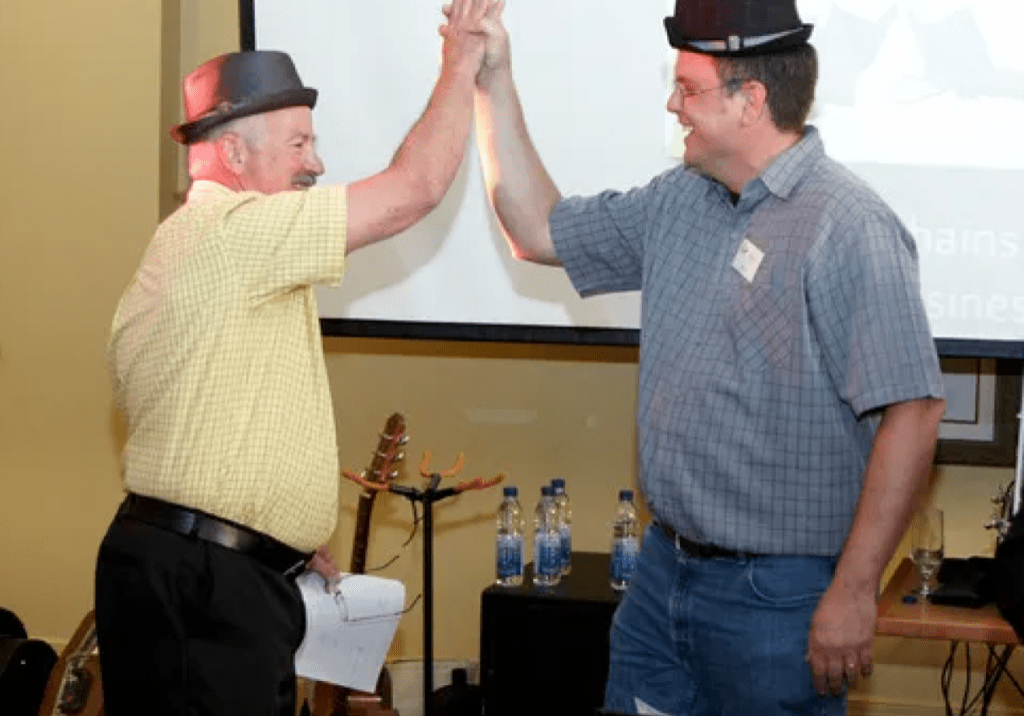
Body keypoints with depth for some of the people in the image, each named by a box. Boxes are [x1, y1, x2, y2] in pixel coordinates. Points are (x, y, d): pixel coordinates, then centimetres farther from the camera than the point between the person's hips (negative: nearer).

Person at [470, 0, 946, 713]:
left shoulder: (848, 227, -18)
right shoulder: (679, 204, 8)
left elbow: (911, 410, -23)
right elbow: (540, 231, 18)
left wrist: (854, 592, -23)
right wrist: (494, 82, 12)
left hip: (776, 596, -8)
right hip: (662, 572, 8)